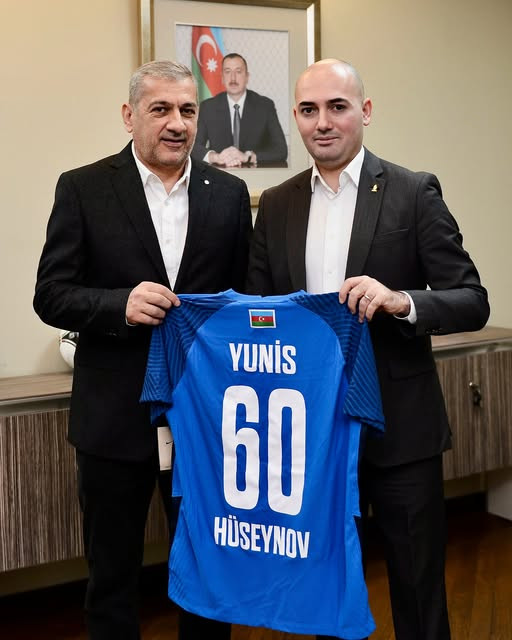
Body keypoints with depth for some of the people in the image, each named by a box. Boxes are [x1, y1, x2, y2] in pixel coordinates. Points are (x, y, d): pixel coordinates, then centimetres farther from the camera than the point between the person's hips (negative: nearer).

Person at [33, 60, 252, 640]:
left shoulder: (229, 194, 4)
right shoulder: (82, 189, -3)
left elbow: (246, 294, 8)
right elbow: (51, 296, -5)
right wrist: (121, 305, -23)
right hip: (115, 414, -2)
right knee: (112, 573, 13)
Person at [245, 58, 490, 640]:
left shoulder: (414, 193, -5)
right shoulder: (276, 204, 6)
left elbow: (472, 303, -9)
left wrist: (401, 301, -28)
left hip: (399, 427, -3)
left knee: (417, 591, 9)